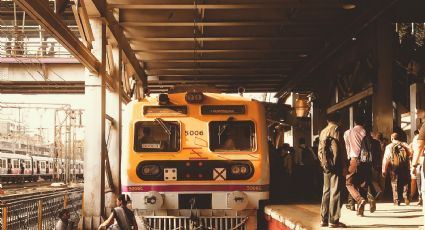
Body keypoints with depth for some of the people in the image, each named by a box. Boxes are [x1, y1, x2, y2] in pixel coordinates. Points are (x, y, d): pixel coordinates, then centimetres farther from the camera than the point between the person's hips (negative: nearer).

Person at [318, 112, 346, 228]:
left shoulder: (322, 132, 13)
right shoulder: (336, 130, -6)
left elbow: (320, 151, 13)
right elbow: (340, 149, -12)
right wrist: (344, 166, -9)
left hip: (326, 166, 7)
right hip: (336, 166, -7)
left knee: (326, 192, 11)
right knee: (335, 192, -5)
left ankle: (324, 219, 13)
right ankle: (333, 220, -6)